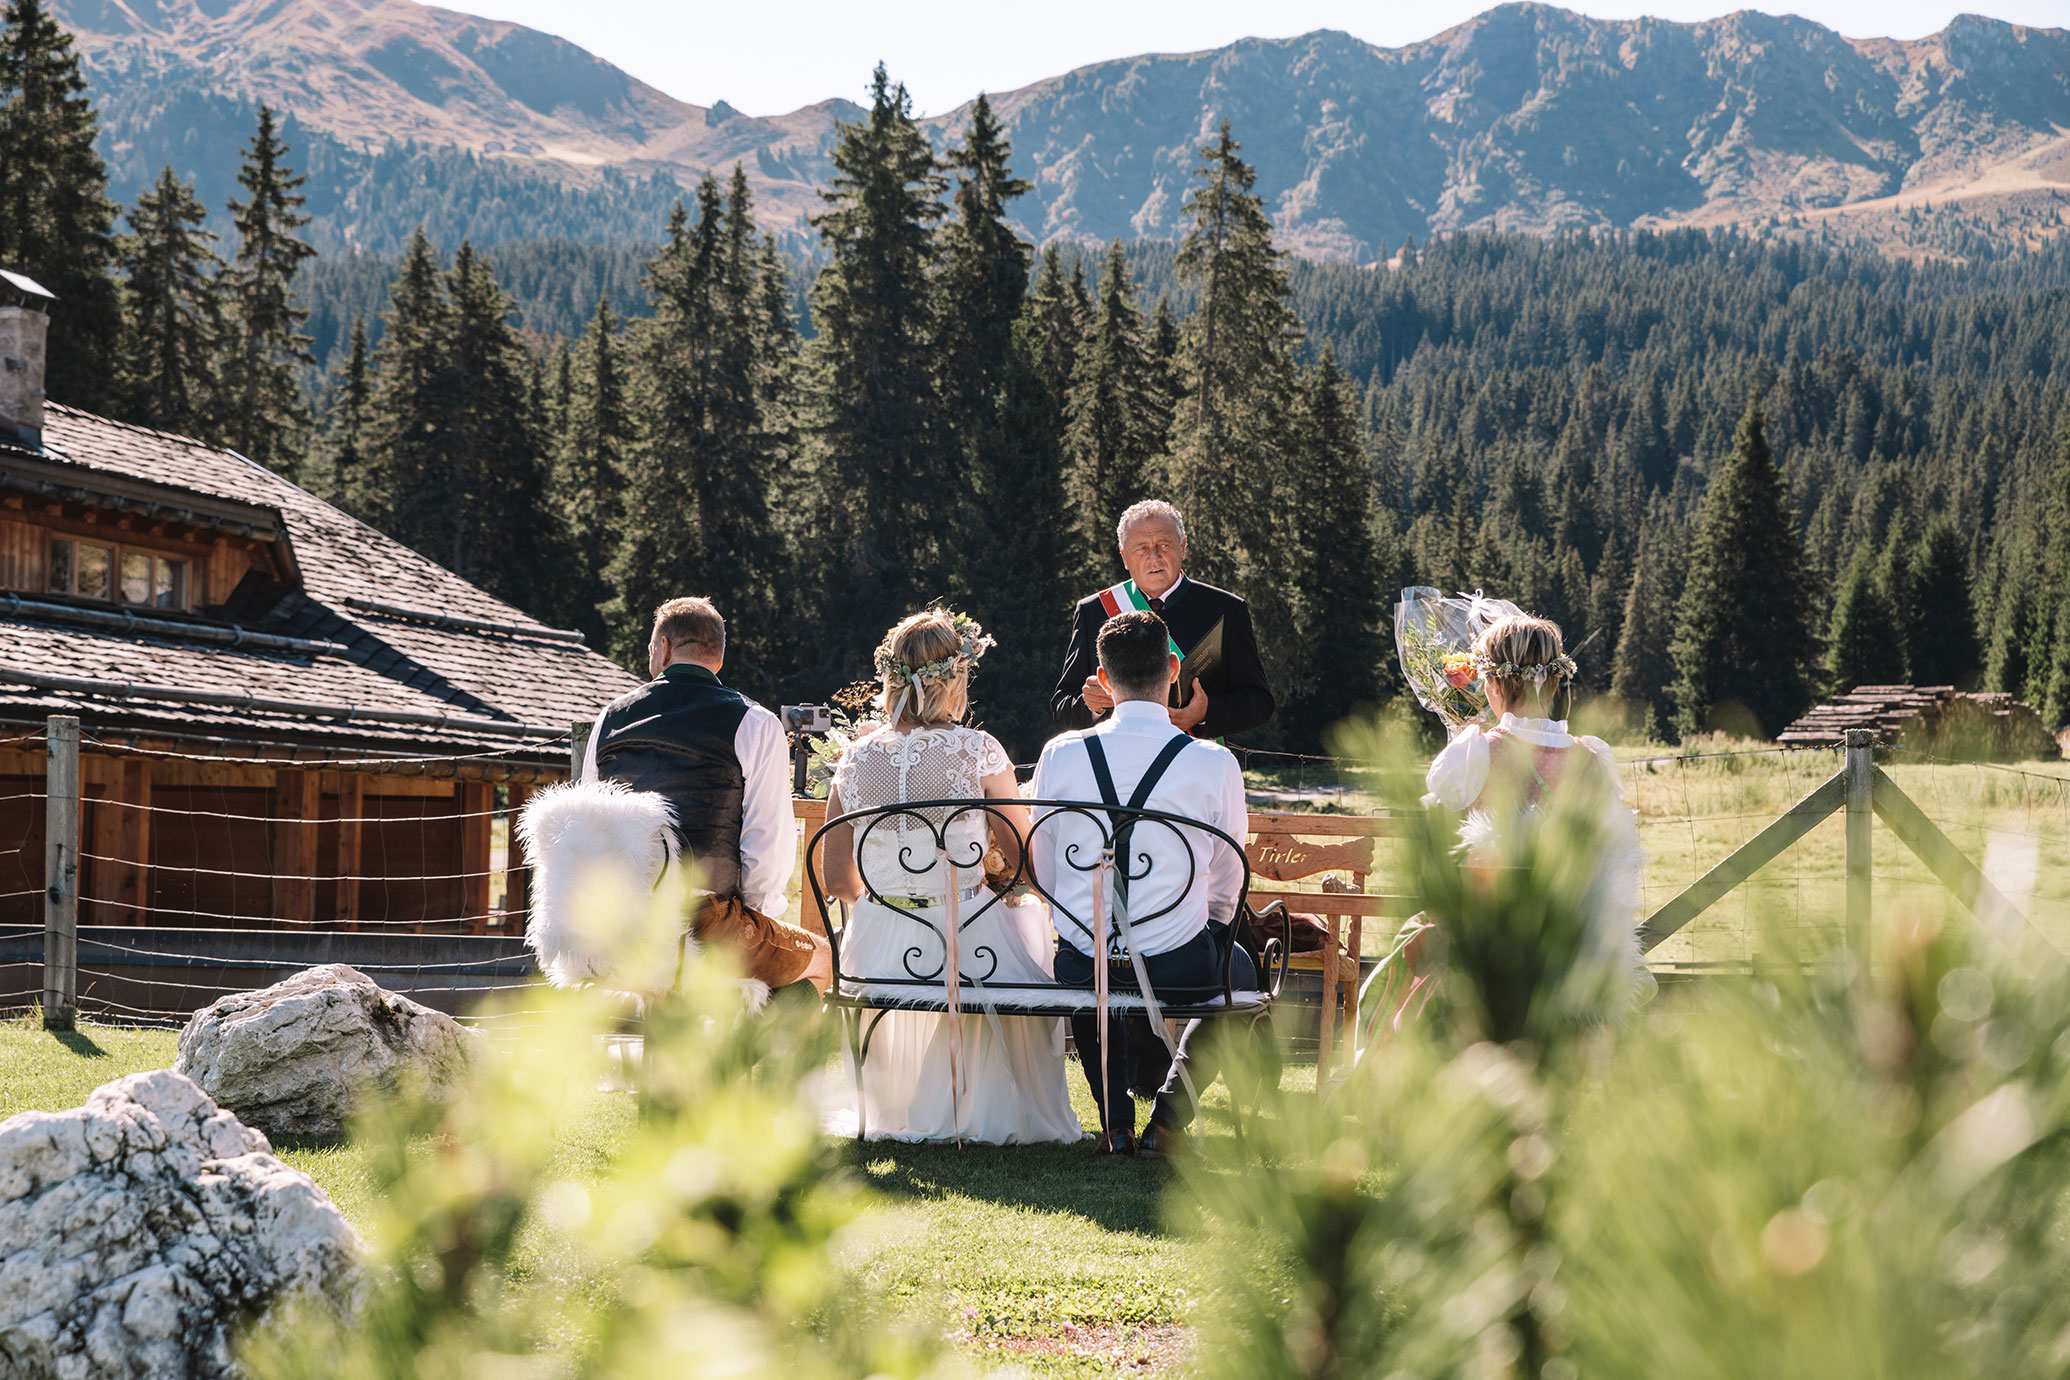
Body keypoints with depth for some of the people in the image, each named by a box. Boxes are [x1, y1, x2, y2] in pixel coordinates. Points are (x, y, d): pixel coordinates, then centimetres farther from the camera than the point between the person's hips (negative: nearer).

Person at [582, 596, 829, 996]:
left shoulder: (610, 719, 11)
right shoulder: (756, 726, -2)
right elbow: (770, 847, -6)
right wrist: (751, 920, 9)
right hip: (706, 924, -5)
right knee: (819, 959, 20)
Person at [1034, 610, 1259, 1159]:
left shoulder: (1061, 755, -5)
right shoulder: (1215, 764, -9)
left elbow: (1046, 876, 6)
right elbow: (1226, 888, 4)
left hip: (1082, 969, 2)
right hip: (1179, 969, -2)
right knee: (1241, 969, 32)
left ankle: (1115, 1118, 28)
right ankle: (1169, 1114, 15)